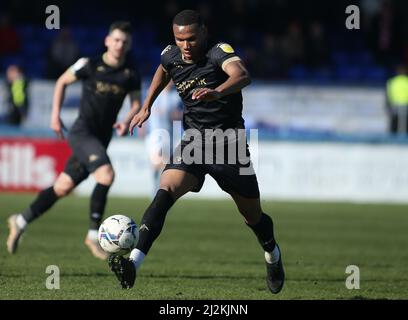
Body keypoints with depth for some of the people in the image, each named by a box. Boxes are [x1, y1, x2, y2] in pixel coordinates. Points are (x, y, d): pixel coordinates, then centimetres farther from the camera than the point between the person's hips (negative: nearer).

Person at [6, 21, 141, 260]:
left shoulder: (131, 74, 4)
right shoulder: (89, 65, -5)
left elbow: (136, 103, 12)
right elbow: (62, 82, 9)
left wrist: (127, 121, -9)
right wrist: (55, 114, 3)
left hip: (101, 139, 5)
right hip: (82, 131, -5)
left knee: (63, 187, 9)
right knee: (106, 174, -27)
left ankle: (21, 222, 26)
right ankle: (94, 234, -18)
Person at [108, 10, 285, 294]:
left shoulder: (219, 52, -16)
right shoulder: (171, 56, 0)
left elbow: (242, 76, -38)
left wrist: (217, 92, -57)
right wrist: (147, 106, 21)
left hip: (229, 142, -3)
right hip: (193, 140, 3)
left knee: (253, 215, 10)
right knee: (166, 190, -25)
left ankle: (272, 256, 44)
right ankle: (134, 262, -39)